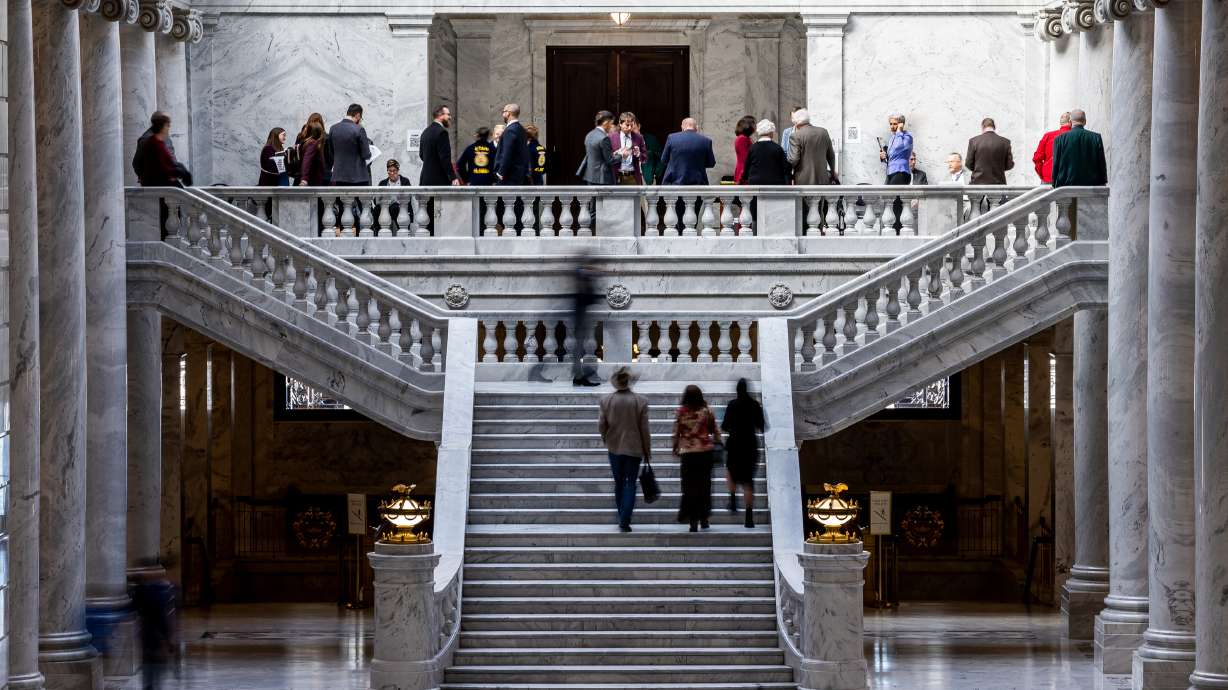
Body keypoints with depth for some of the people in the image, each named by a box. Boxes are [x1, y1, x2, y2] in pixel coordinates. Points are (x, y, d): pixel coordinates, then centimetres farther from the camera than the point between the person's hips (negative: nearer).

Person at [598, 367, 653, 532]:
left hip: (614, 448, 2)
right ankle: (624, 521, -9)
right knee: (630, 483, 2)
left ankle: (623, 519, 20)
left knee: (619, 483, 15)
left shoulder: (606, 401, -7)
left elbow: (601, 425, -2)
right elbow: (645, 429, -6)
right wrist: (647, 451, 4)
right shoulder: (640, 401, -10)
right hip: (634, 448, -2)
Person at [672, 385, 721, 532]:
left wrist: (675, 448, 12)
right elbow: (715, 431, 5)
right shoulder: (707, 412, -2)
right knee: (704, 485, 11)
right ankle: (703, 518, 13)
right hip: (706, 451, 1)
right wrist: (718, 443, 21)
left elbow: (676, 433, -1)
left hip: (687, 452, -1)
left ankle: (693, 521, -5)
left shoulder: (681, 412, -5)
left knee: (689, 487, 2)